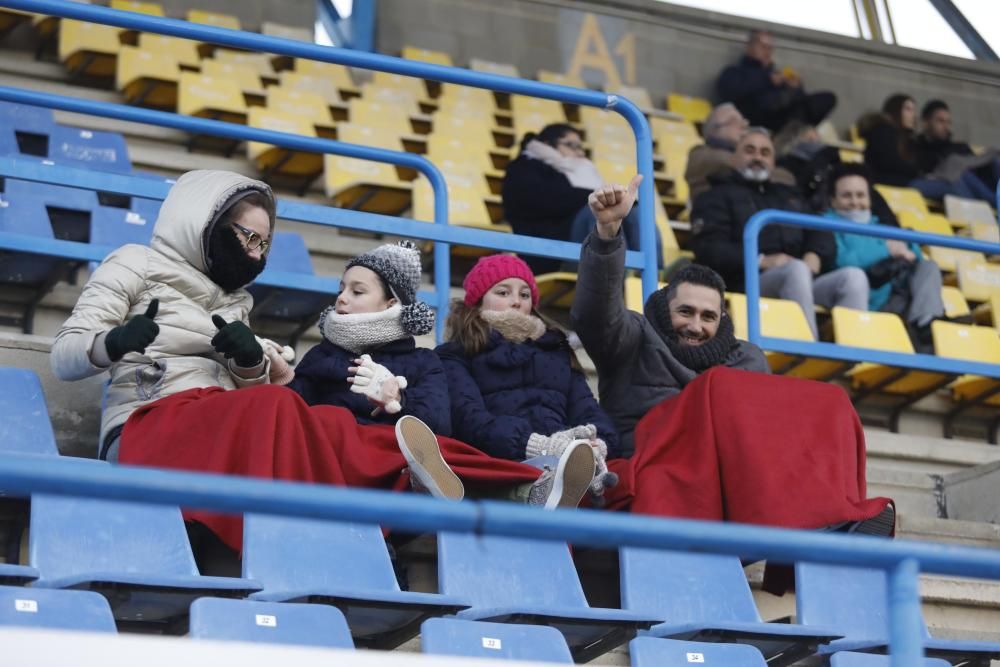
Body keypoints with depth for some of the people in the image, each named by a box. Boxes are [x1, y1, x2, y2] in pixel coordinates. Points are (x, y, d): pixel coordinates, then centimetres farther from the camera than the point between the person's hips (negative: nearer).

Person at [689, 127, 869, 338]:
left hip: (803, 283, 5)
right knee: (797, 269, -36)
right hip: (748, 284, -5)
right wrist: (760, 261, -14)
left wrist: (815, 255, -3)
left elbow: (821, 233, 23)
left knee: (853, 276, -22)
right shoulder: (719, 196, 17)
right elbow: (709, 248, 0)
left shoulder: (789, 196, 33)